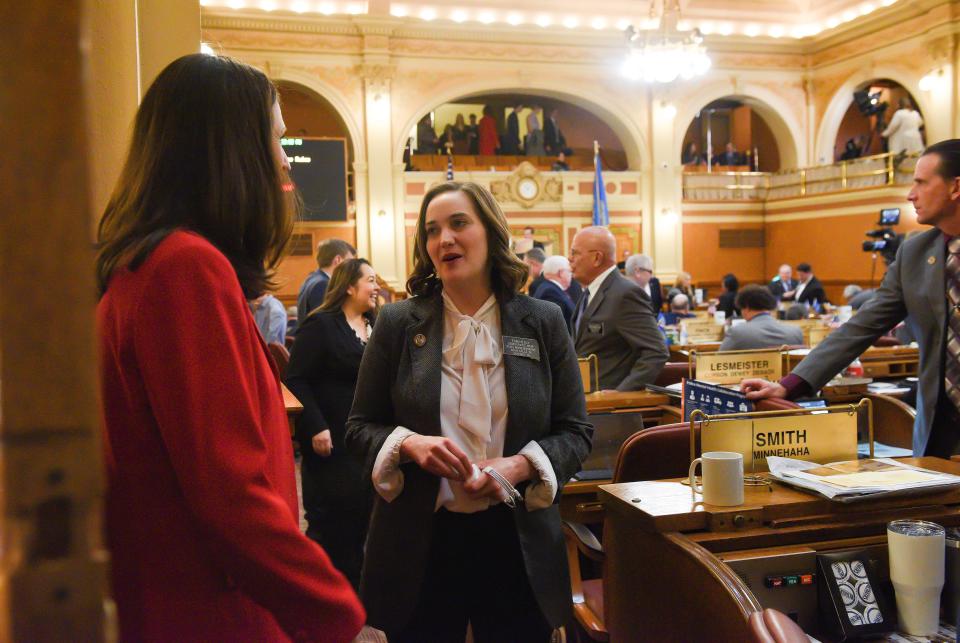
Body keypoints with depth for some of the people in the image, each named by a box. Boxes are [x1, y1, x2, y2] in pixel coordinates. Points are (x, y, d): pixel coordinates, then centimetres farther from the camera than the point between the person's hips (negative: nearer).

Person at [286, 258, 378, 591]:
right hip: (332, 441, -6)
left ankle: (353, 587, 27)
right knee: (331, 518, 0)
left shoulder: (377, 328, 12)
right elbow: (296, 380, -13)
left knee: (362, 514, 11)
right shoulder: (320, 325, -8)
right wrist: (316, 427, -20)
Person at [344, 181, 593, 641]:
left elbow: (575, 431, 2)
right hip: (418, 542, 0)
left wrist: (520, 466, -17)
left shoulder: (543, 322, 0)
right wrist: (410, 444, -18)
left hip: (517, 542, 1)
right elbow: (360, 427, 3)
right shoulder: (398, 323, 0)